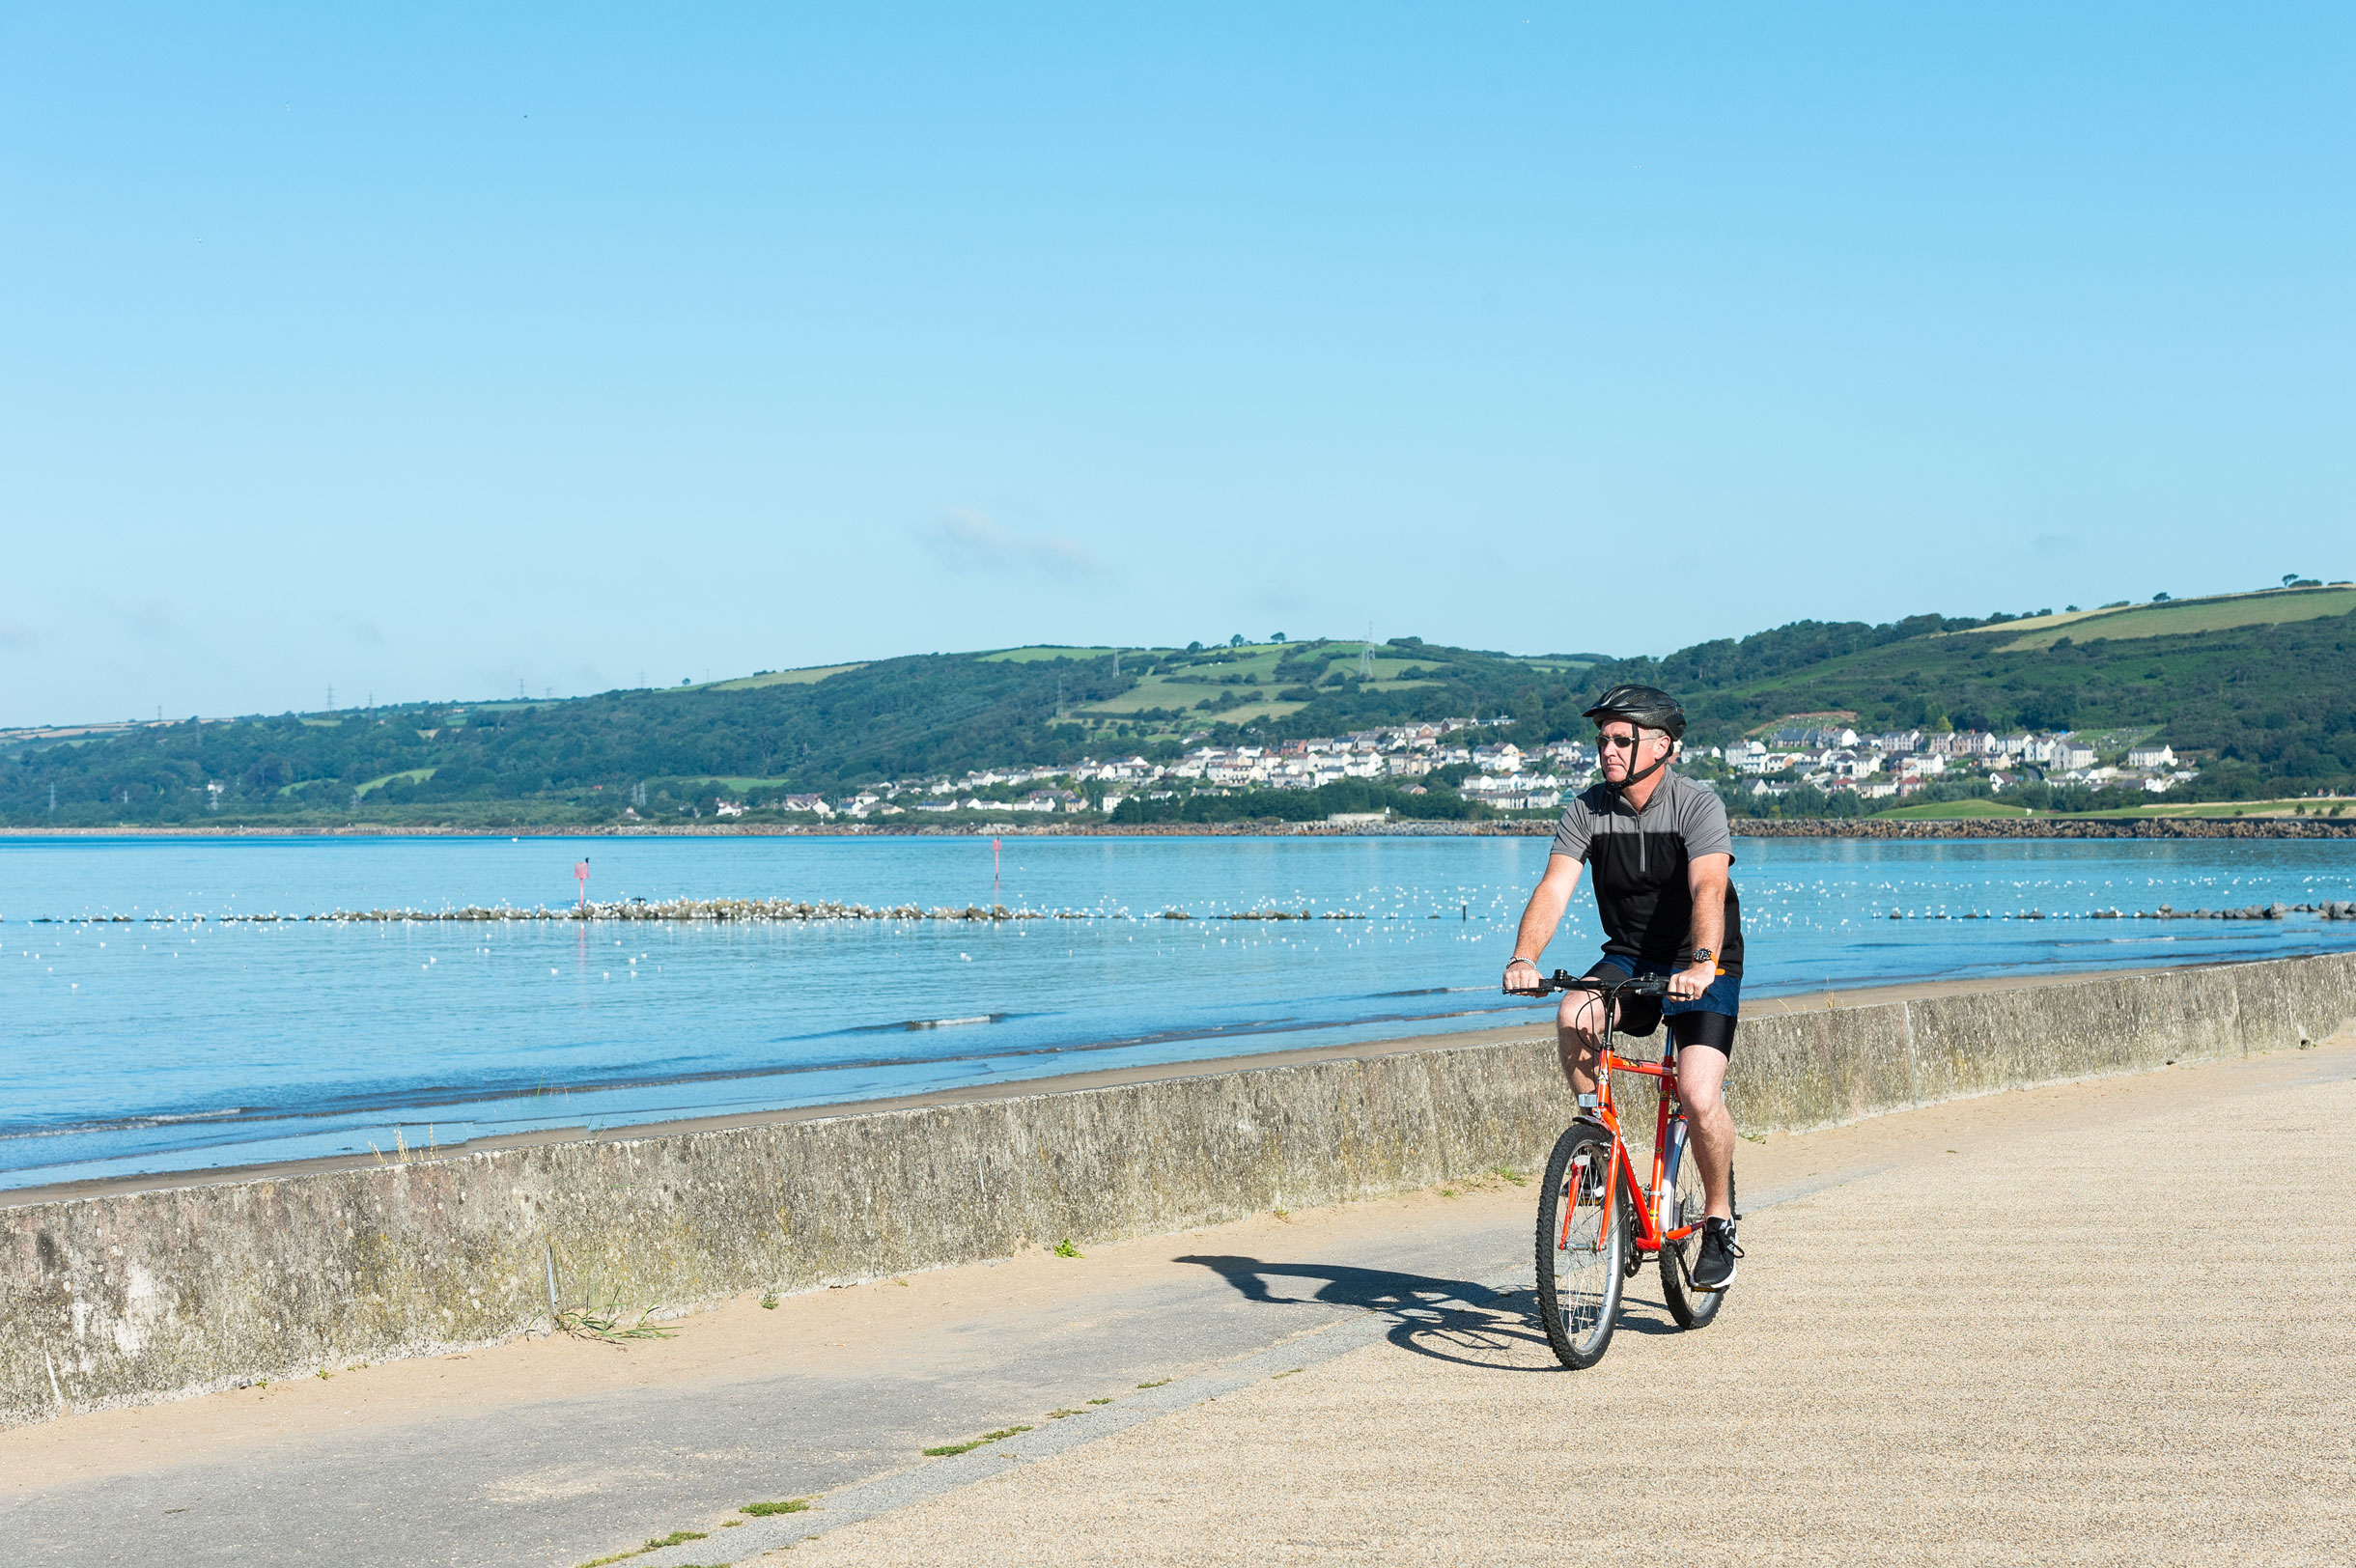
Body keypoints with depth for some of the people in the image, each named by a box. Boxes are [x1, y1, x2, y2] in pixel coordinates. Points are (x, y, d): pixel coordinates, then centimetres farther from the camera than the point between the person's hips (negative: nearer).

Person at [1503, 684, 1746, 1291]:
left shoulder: (1698, 804, -17)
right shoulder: (1586, 810, -6)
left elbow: (1708, 888, -32)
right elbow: (1554, 888, -17)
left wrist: (1702, 963, -50)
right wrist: (1525, 957, -35)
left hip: (1701, 966, -3)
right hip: (1629, 958, 3)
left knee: (1699, 1098, -20)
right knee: (1574, 1017, -30)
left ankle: (1720, 1222, 3)